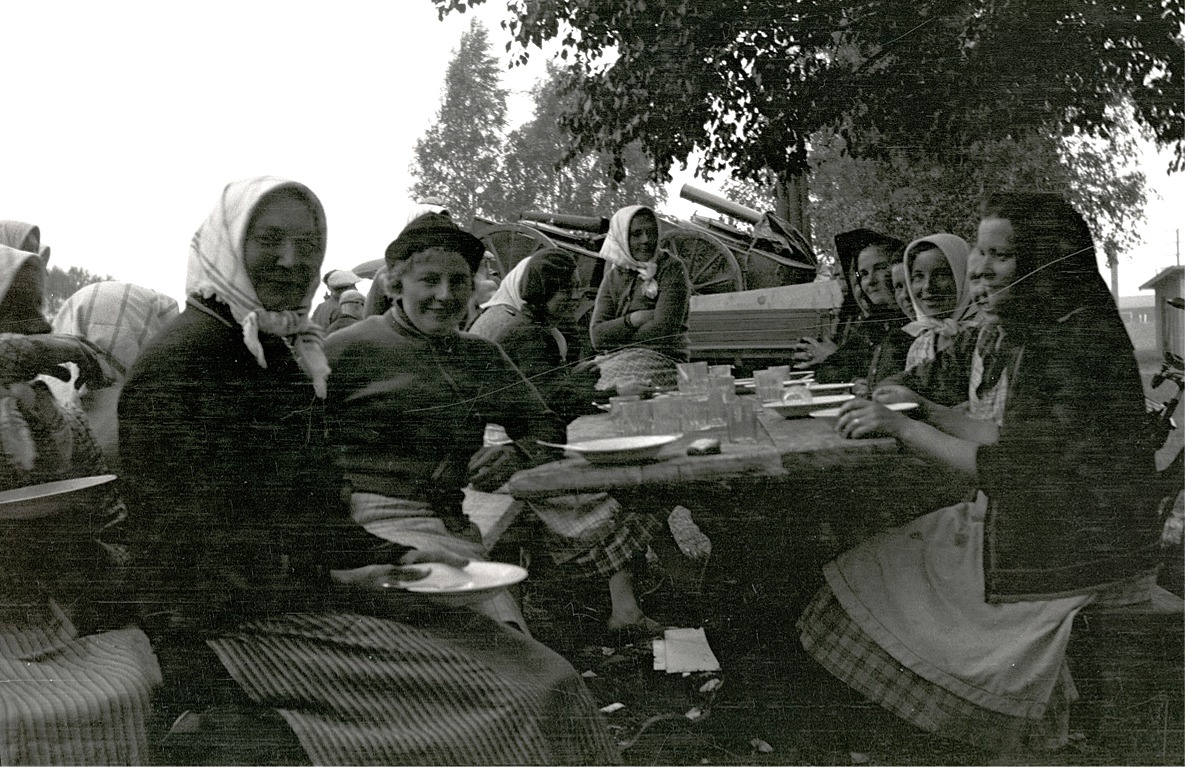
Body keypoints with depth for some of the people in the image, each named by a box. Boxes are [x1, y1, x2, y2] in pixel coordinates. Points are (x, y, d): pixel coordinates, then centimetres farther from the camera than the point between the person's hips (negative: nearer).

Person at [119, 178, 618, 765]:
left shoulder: (283, 353, 18)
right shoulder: (174, 364, -11)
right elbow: (189, 544, -14)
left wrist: (393, 558, 6)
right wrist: (328, 583, -13)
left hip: (309, 593, 9)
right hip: (228, 624, -9)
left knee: (546, 679, -5)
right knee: (497, 710, -20)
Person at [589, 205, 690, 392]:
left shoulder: (672, 269, 0)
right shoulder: (612, 277, 13)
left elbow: (664, 330, -11)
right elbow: (597, 335, 2)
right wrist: (632, 320, -14)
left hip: (661, 361, -4)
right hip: (612, 362, 4)